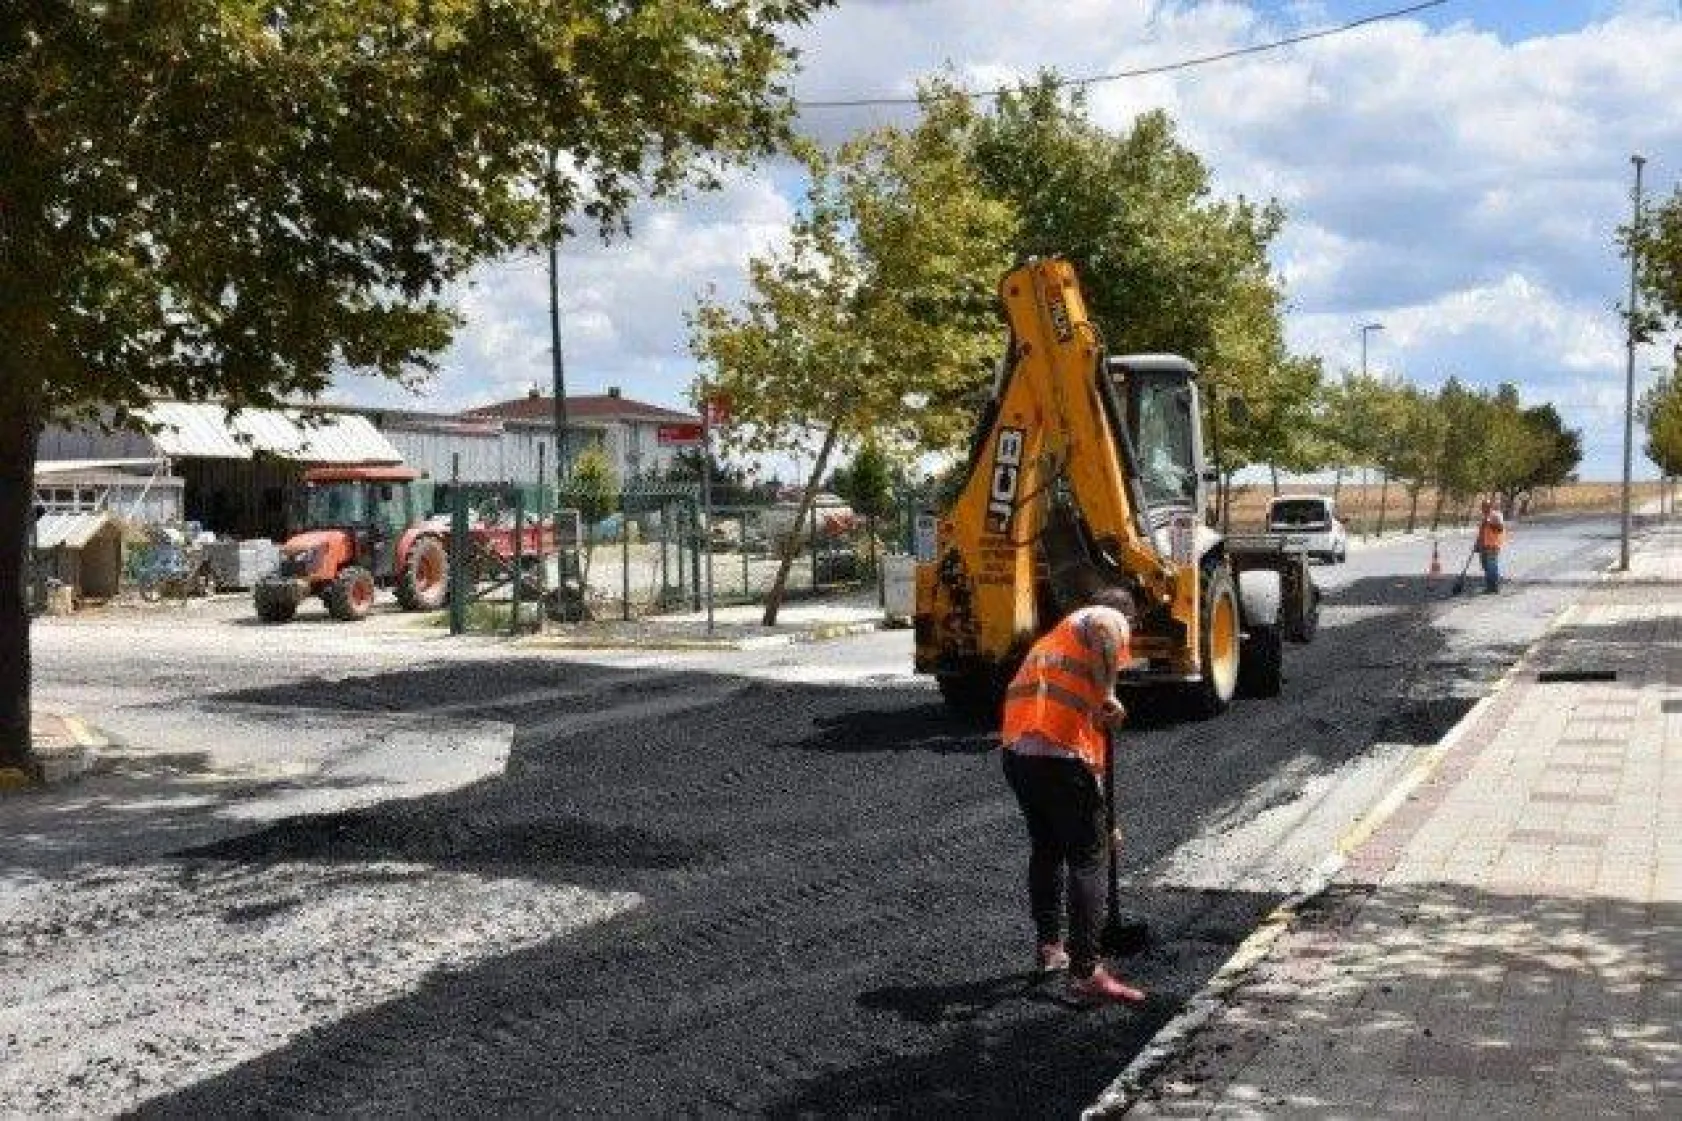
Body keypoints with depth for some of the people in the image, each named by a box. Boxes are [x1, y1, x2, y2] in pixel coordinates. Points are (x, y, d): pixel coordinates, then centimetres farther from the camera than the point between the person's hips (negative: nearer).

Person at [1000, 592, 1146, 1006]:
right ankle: (1086, 974, -5)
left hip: (1017, 751, 8)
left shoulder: (1052, 640, 33)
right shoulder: (1108, 618, 10)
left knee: (1046, 849, 25)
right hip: (1062, 756, -8)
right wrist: (1107, 696, -20)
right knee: (1088, 859, -1)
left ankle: (1049, 948, 38)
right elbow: (1103, 629, -21)